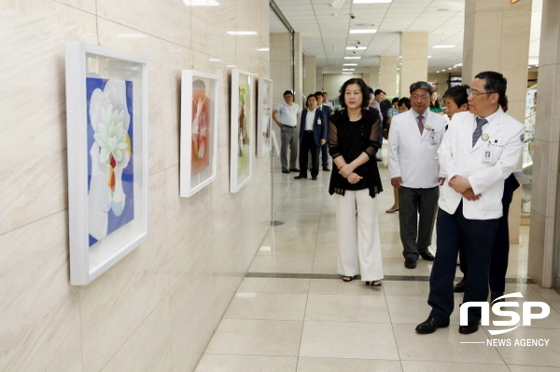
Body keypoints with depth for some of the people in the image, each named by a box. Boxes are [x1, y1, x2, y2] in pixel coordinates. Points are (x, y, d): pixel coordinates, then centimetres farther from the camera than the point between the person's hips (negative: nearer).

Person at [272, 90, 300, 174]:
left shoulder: (296, 106, 11)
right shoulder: (282, 106, -3)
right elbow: (273, 113, -6)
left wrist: (296, 122, 14)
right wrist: (277, 122, -8)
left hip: (294, 129, 5)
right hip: (285, 129, -5)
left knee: (294, 149, 8)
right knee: (284, 149, -4)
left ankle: (292, 166, 18)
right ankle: (284, 167, 0)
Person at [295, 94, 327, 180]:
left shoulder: (321, 113, 2)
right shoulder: (304, 112, 13)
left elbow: (324, 126, 0)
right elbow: (302, 125, 16)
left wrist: (323, 138, -9)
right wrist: (300, 137, 11)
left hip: (315, 136, -3)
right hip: (305, 135, 3)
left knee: (315, 156, 3)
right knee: (302, 155, 3)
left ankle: (314, 174, 12)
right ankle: (302, 173, 12)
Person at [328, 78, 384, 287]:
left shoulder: (373, 118, 0)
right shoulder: (336, 119, 2)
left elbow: (372, 147, -7)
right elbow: (334, 149, -4)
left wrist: (352, 166, -17)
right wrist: (347, 172, -16)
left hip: (366, 177, -1)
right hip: (343, 178, 1)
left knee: (367, 223, -2)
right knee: (345, 223, 7)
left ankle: (371, 272, -1)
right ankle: (348, 268, 18)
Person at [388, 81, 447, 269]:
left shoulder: (440, 121, 1)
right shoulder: (399, 120, 0)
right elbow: (393, 149, 1)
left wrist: (443, 172, -2)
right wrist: (395, 173, -5)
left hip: (431, 180, 1)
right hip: (407, 180, -1)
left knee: (428, 217, 14)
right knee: (408, 218, 7)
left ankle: (423, 247, 33)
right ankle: (410, 253, 19)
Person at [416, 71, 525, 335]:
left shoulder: (513, 129, -7)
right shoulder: (458, 119, 6)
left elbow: (503, 167, -14)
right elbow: (445, 152, 1)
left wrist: (470, 183, -18)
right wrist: (455, 179, -16)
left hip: (482, 208, -3)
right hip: (450, 202, 4)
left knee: (477, 264, 10)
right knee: (443, 259, 7)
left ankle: (472, 316, 28)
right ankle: (439, 313, 20)